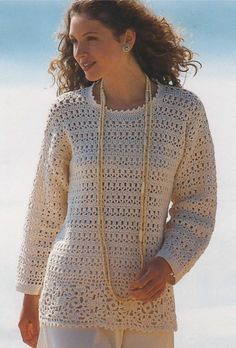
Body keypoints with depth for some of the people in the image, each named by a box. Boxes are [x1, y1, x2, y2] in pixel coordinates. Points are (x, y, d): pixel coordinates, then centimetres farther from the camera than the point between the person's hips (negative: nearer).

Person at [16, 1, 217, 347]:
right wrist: (30, 295, 13)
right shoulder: (68, 112, -1)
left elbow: (197, 207, 6)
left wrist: (167, 265, -12)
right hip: (73, 301, -1)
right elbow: (45, 207, 8)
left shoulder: (184, 110, -1)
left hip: (146, 303, 2)